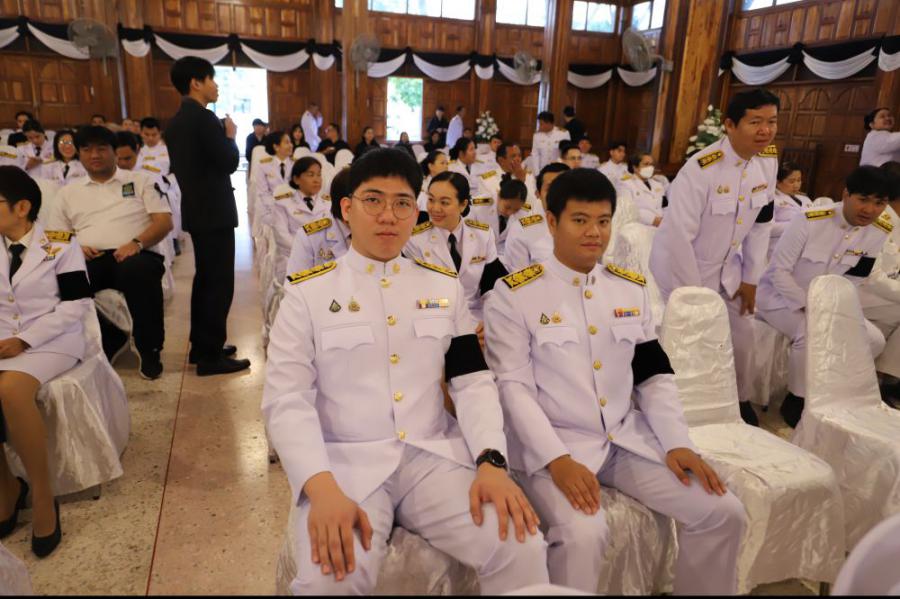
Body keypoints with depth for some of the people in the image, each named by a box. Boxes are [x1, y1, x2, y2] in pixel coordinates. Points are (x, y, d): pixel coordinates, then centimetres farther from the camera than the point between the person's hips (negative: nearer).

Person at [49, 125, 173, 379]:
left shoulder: (140, 181, 17)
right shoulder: (68, 192, 24)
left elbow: (164, 222, 4)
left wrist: (137, 243, -15)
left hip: (134, 255, -2)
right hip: (89, 259, 3)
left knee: (138, 272, -39)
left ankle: (149, 349, -23)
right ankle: (106, 339, -12)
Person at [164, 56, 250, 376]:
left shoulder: (176, 122, 13)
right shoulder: (204, 118, -16)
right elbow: (229, 162, -17)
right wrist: (230, 136, -2)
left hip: (196, 210, 10)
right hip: (214, 212, -10)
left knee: (204, 278, 16)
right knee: (219, 282, -5)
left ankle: (200, 346, 25)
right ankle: (210, 356, -1)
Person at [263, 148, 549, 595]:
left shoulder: (444, 287, 10)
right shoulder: (307, 293, 1)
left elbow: (474, 383, 5)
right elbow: (286, 400, -6)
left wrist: (491, 462, -12)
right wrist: (322, 488, -21)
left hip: (434, 457, 3)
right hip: (346, 462, -2)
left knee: (522, 549, -18)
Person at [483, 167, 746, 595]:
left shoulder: (632, 289, 10)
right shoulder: (513, 294, -7)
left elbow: (655, 375, 11)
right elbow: (513, 387, -11)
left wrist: (678, 443, -1)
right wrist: (557, 459, -21)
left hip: (629, 437, 6)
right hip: (554, 444, -5)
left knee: (725, 513, -4)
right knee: (582, 534, -30)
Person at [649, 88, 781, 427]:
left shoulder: (769, 161, -5)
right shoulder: (701, 169, -27)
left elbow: (761, 223, 4)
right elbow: (679, 237, -26)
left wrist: (751, 278, 4)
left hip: (726, 269, 7)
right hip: (682, 269, -7)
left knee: (742, 336, 15)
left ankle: (741, 401, 39)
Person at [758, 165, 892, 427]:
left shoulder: (880, 232, -6)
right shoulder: (809, 221, -24)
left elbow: (853, 279, 3)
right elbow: (779, 271, -22)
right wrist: (808, 306, -24)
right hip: (780, 296, -6)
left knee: (874, 339, -6)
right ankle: (795, 402, -8)